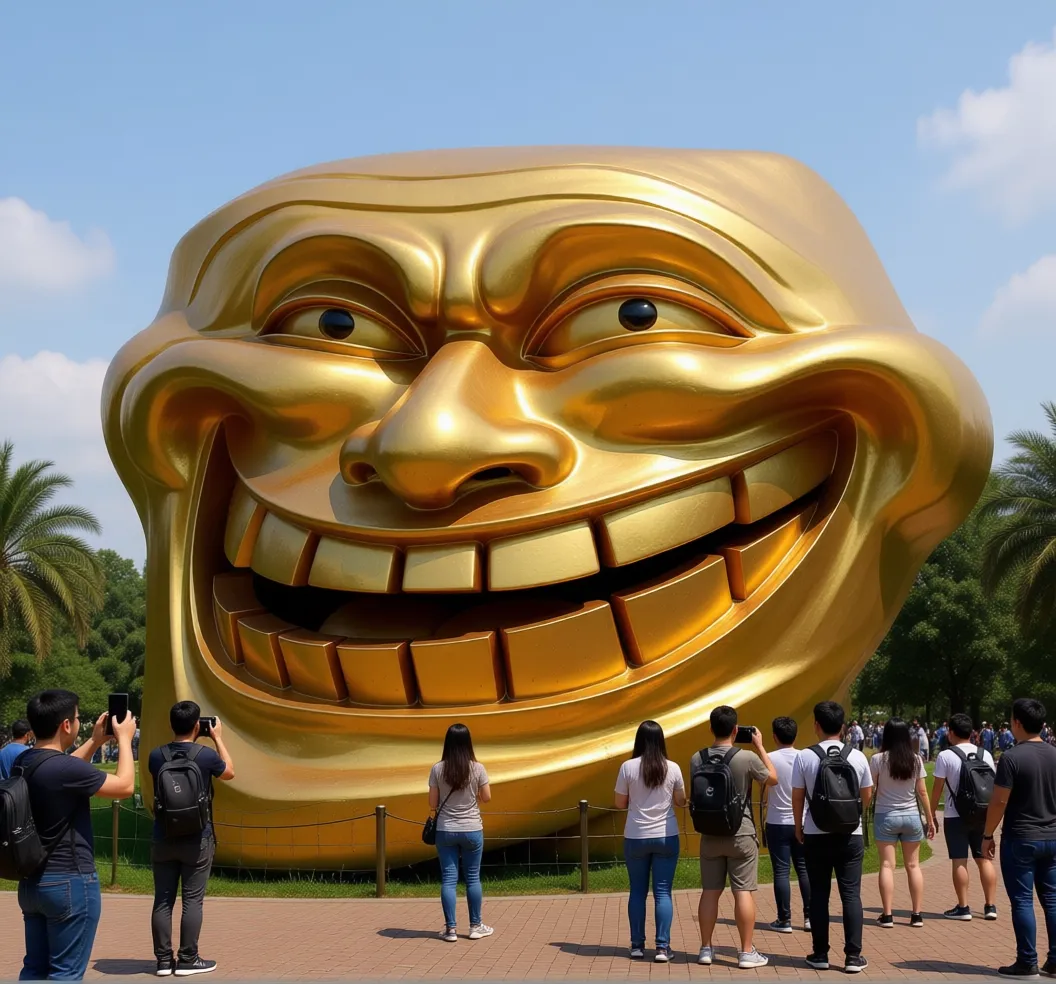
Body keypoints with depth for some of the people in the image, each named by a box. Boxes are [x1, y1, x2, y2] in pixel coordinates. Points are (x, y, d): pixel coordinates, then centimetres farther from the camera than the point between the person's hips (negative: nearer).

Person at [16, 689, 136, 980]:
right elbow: (125, 786, -13)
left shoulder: (24, 763, 4)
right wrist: (124, 739, -1)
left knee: (34, 968, 15)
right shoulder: (65, 768, -23)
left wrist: (95, 742, 22)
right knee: (65, 972, 0)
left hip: (32, 881, 9)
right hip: (69, 882, -9)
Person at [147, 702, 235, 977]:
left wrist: (175, 740, 17)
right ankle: (187, 960, 6)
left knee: (163, 900, 7)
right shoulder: (206, 755, -12)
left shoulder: (156, 755, -3)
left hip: (163, 839, 3)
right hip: (197, 840, -3)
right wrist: (218, 738, 17)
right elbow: (229, 773, 9)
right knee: (192, 900, 3)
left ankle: (164, 960, 11)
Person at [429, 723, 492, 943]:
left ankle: (450, 929, 7)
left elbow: (432, 803, -3)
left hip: (445, 830, 0)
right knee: (473, 878, 11)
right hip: (472, 830, 0)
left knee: (448, 878, 6)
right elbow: (486, 798, 0)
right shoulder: (477, 768, -9)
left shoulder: (437, 769, -7)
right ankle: (475, 926, 18)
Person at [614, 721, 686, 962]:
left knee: (637, 891, 10)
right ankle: (662, 947, 0)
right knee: (662, 892, 3)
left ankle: (637, 946, 12)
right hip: (666, 837, 0)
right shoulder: (672, 768, -4)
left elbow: (620, 804, 1)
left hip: (636, 838, 0)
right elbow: (681, 802, 9)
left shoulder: (628, 767, -7)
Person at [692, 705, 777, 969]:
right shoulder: (747, 757, -14)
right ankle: (747, 952, 3)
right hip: (741, 834, -4)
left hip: (710, 835, 4)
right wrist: (760, 746, 9)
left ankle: (706, 949, 16)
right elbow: (773, 779, 3)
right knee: (743, 892, 1)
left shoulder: (697, 759, -2)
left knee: (710, 892, 9)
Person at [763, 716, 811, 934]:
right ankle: (809, 917, 12)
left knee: (781, 871, 2)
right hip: (801, 822, 3)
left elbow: (763, 790, -3)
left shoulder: (770, 759, -11)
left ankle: (784, 920, 4)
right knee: (804, 869, 11)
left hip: (777, 823, -3)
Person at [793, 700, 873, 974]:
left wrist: (798, 827, 13)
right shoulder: (857, 757, -3)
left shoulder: (805, 757, -8)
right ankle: (853, 956, 3)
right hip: (850, 834, 1)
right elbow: (867, 795, 7)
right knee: (851, 894, 4)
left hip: (815, 835, 0)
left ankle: (820, 954, 11)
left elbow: (797, 797, -3)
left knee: (819, 894, 8)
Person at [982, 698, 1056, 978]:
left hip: (1020, 839, -6)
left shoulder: (1012, 757, -15)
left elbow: (999, 801, -15)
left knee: (1022, 901, 1)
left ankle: (1027, 963, 4)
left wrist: (988, 835, -4)